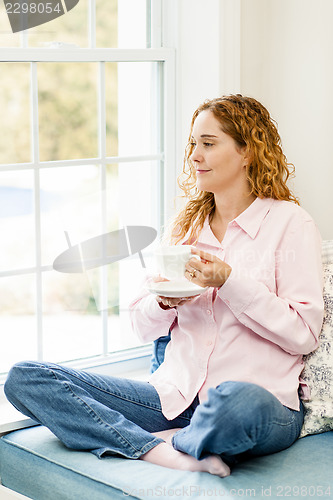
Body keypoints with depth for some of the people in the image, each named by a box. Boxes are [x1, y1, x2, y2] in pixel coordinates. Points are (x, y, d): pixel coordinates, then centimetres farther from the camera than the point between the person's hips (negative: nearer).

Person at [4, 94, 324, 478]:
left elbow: (304, 334, -8)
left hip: (266, 400, -5)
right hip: (175, 395, 5)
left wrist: (229, 282, -14)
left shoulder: (289, 223, 1)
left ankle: (165, 442, -11)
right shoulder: (188, 224, 17)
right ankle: (165, 453, -21)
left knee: (239, 403, -45)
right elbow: (143, 327, 16)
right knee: (24, 379, -9)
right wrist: (164, 301, -6)